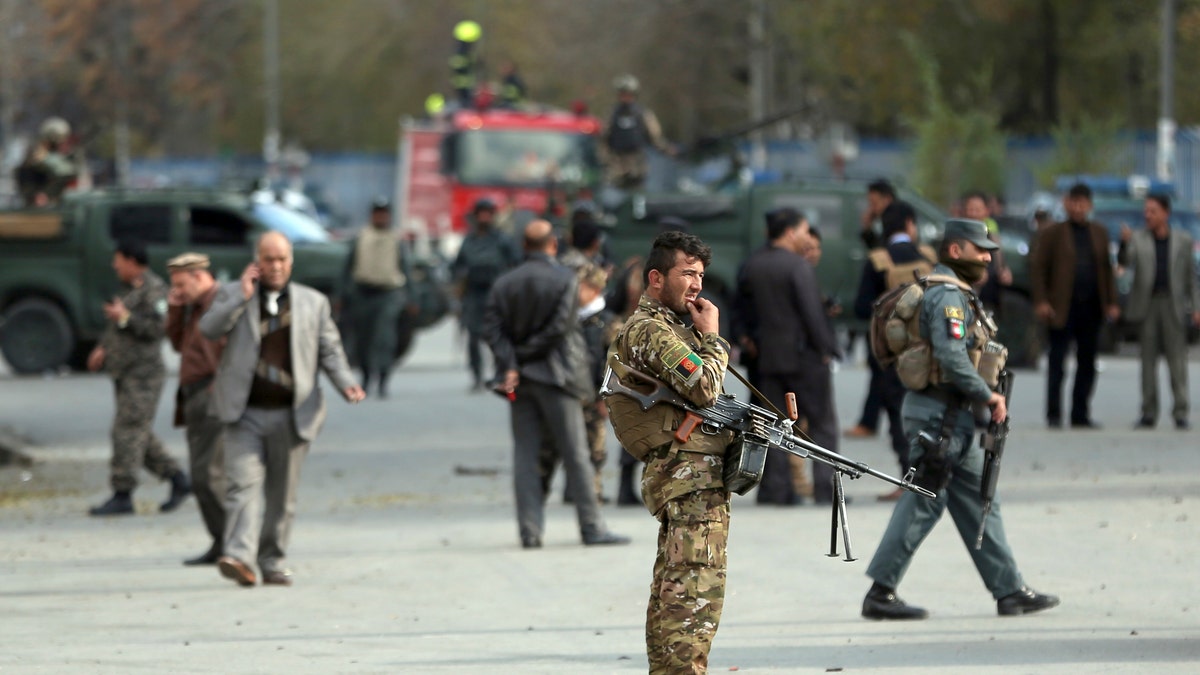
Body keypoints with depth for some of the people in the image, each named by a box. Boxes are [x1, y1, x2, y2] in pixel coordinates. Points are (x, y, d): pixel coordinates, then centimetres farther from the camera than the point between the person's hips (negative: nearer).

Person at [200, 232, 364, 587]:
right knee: (243, 484, -16)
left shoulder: (314, 302, 12)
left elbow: (330, 351, 12)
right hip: (244, 413, -2)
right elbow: (209, 328, -7)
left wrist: (346, 383, -6)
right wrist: (242, 296, -11)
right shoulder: (233, 294, 8)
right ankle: (238, 556, -26)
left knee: (282, 496, 6)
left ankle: (274, 564, 16)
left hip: (291, 414, 2)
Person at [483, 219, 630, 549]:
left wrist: (510, 365, -10)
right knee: (574, 454, 0)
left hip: (520, 380, 4)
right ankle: (591, 526, 0)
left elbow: (492, 329, -4)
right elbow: (560, 326, -13)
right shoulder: (564, 280, -5)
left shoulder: (504, 283, 7)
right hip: (555, 376, -4)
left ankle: (530, 530, 0)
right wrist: (525, 354, -6)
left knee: (525, 456, 5)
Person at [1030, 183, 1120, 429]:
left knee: (1087, 365, 7)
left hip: (1091, 308, 4)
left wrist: (1111, 302, 8)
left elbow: (1106, 269, 16)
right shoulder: (1052, 234, 1)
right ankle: (1054, 415, 3)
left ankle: (1080, 415, 13)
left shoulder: (1099, 233, 13)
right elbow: (1037, 267, -1)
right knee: (1057, 363, -3)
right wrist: (1041, 301, -11)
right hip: (1063, 308, -4)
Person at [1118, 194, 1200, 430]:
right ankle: (1149, 414, 7)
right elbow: (1125, 262, -10)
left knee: (1177, 360, -4)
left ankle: (1180, 414, -3)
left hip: (1173, 304, -1)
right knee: (1148, 360, 3)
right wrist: (1124, 243, -29)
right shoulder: (1138, 239, 5)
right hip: (1147, 304, 1)